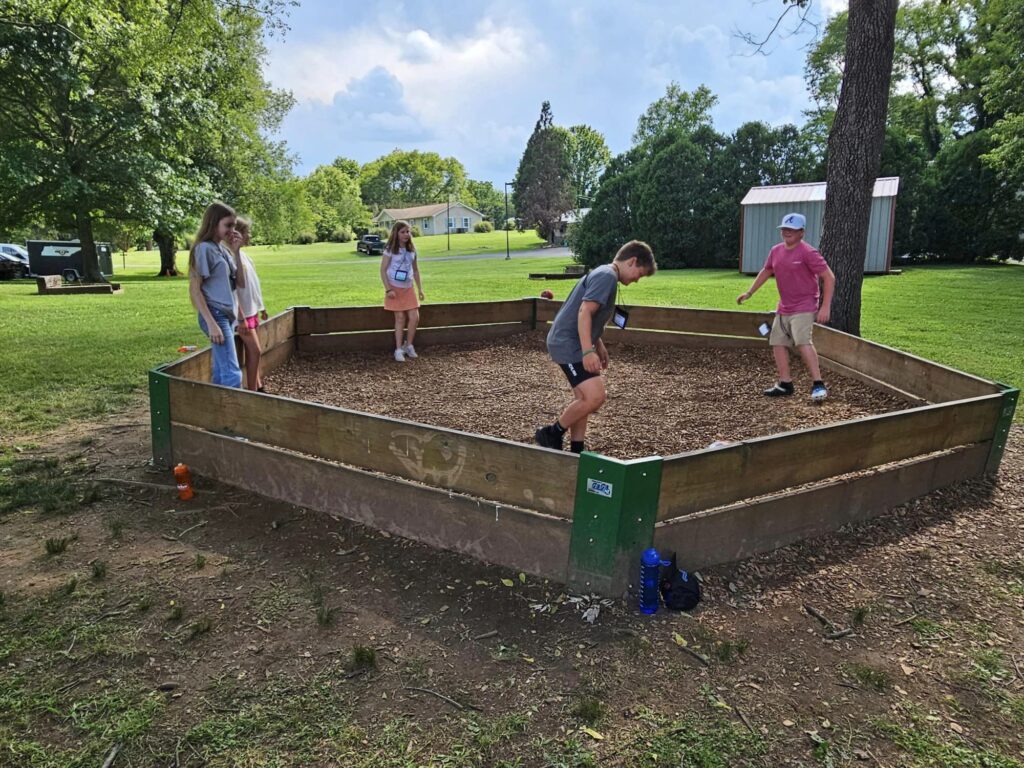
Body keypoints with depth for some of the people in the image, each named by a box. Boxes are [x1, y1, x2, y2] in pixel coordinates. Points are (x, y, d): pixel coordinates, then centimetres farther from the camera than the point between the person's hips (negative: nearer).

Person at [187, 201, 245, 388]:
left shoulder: (223, 250, 13)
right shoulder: (204, 249, -11)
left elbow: (241, 283, 9)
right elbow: (194, 290, -14)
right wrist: (212, 323, -20)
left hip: (227, 316, 9)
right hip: (215, 315, -9)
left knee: (221, 374, 11)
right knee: (233, 375, -13)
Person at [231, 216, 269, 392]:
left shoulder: (242, 254, 10)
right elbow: (232, 290, -20)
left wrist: (261, 307, 20)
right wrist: (241, 318, -22)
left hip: (251, 310, 9)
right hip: (243, 313, -9)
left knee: (253, 351, 12)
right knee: (255, 351, -8)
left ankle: (258, 388, 19)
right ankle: (252, 391, -1)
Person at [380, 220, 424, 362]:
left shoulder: (412, 249, 5)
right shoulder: (390, 250, -10)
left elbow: (415, 270, 13)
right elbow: (383, 270, -10)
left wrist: (420, 288, 9)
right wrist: (388, 289, -16)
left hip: (408, 288, 4)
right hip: (395, 288, -4)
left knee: (414, 317, -3)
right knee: (400, 318, -3)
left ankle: (408, 345, 16)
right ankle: (399, 349, 6)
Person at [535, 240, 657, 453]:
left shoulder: (602, 274, 19)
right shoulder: (607, 276, -13)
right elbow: (584, 312, -23)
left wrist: (598, 345, 29)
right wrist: (588, 351, -26)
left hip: (571, 344, 11)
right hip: (568, 344, -11)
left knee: (584, 398, 11)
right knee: (595, 396, -15)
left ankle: (576, 452, 17)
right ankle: (551, 434, 0)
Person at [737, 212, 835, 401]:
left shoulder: (808, 253, -14)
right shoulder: (776, 251, 7)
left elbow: (829, 277, -15)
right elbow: (766, 271, 25)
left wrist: (825, 307, -20)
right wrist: (749, 292, 22)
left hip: (803, 308, -8)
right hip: (783, 309, 8)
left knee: (803, 342, -23)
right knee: (778, 343, 8)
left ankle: (818, 385, -20)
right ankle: (785, 384, 17)